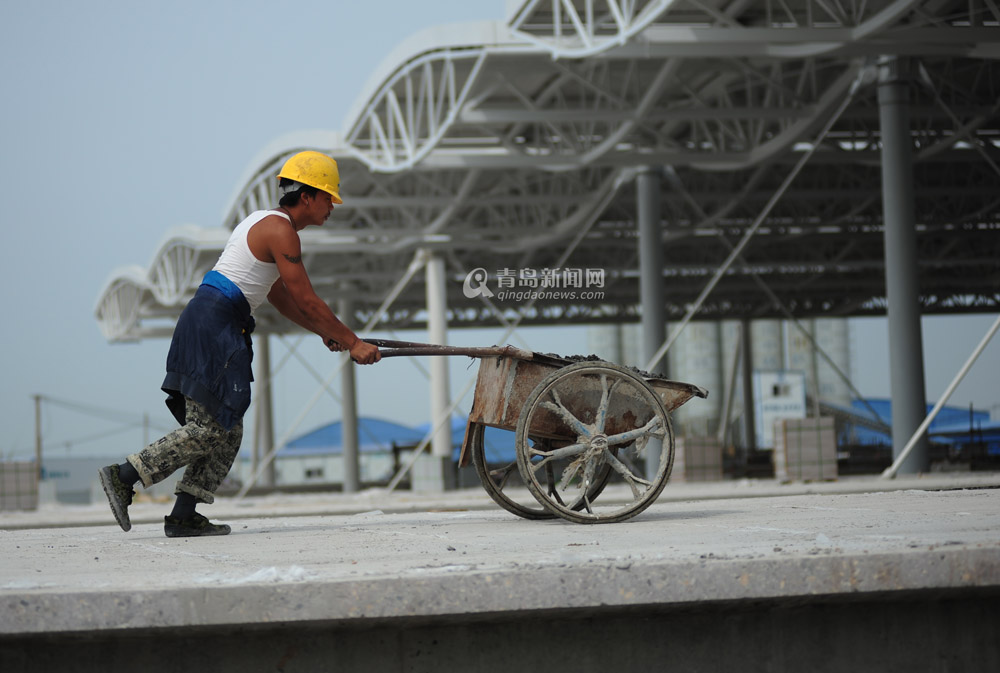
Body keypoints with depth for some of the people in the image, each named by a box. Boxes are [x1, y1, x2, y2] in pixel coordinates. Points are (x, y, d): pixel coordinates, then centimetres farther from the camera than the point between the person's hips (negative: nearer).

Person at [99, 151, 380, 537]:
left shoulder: (265, 223, 22)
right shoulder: (281, 231, -9)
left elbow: (280, 296, 30)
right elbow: (306, 300, -11)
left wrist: (324, 332, 29)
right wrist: (352, 342, -5)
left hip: (206, 322, 10)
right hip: (216, 325, -10)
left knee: (227, 432, 7)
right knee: (208, 430, -11)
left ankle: (183, 516, 4)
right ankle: (122, 477, -11)